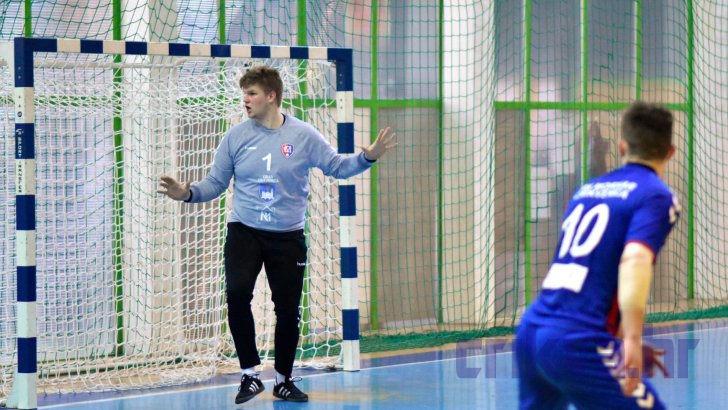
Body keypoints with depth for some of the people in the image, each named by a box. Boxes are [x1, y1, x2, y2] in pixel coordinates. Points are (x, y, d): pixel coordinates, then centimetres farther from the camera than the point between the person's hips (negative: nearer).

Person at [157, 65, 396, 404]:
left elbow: (336, 166, 3)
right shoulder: (236, 137, 0)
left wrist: (367, 157, -12)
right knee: (237, 292, -24)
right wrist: (189, 193, -13)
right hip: (244, 232, 0)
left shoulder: (303, 136, -2)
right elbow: (215, 183, 5)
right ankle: (250, 373, -11)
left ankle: (283, 380, 25)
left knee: (288, 308, 5)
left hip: (287, 236, 1)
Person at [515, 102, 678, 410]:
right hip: (577, 344, -7)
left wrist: (622, 342, 38)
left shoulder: (587, 190, 20)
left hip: (531, 330, 7)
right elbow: (634, 259, -20)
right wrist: (632, 339, -28)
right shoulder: (656, 196, -1)